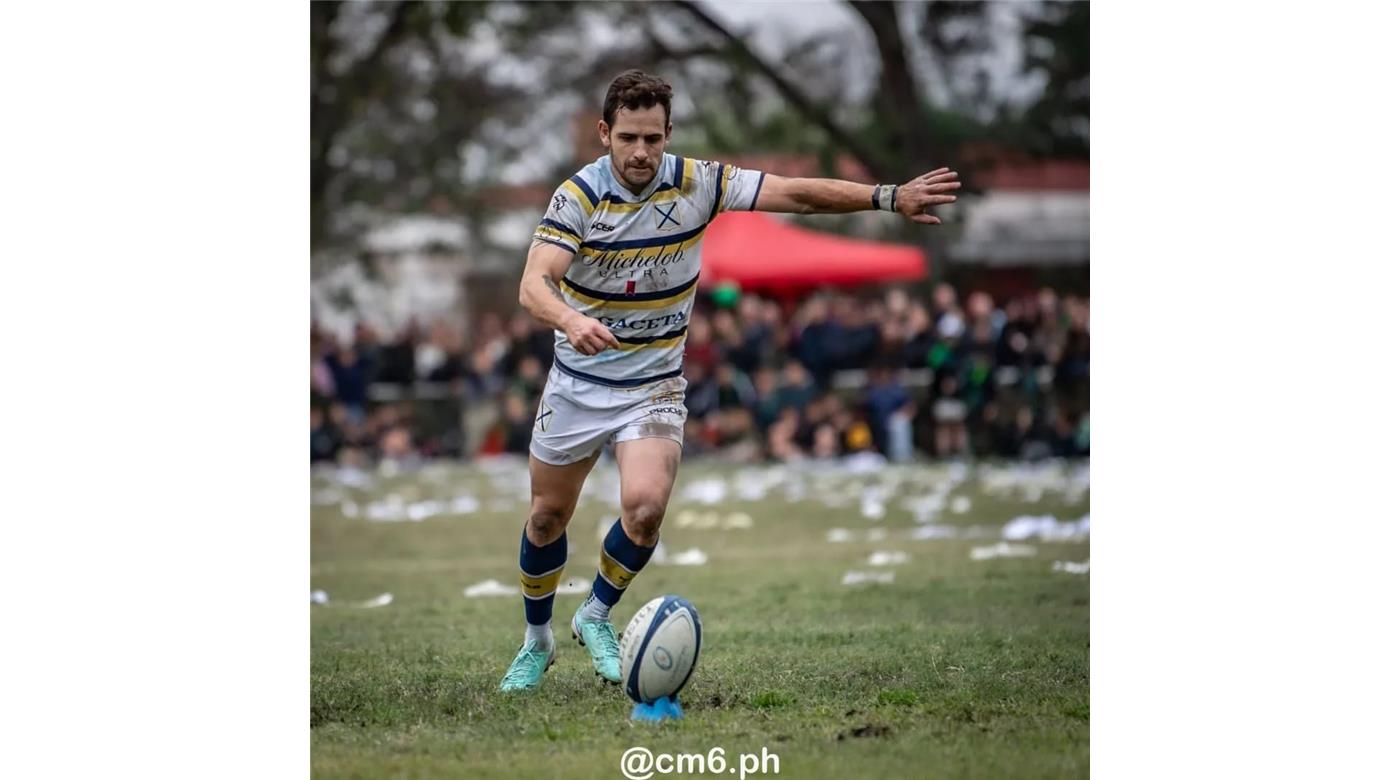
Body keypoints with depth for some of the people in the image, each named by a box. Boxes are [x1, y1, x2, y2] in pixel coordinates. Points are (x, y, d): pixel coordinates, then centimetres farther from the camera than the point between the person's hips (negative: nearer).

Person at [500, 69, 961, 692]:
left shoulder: (697, 182, -11)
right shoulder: (579, 196, -17)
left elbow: (796, 193, -10)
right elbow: (534, 284, -29)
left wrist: (889, 197, -18)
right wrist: (570, 320, -51)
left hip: (654, 385, 0)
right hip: (577, 383, 0)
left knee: (645, 506, -23)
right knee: (547, 516, 11)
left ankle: (597, 616, 3)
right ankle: (536, 642, 36)